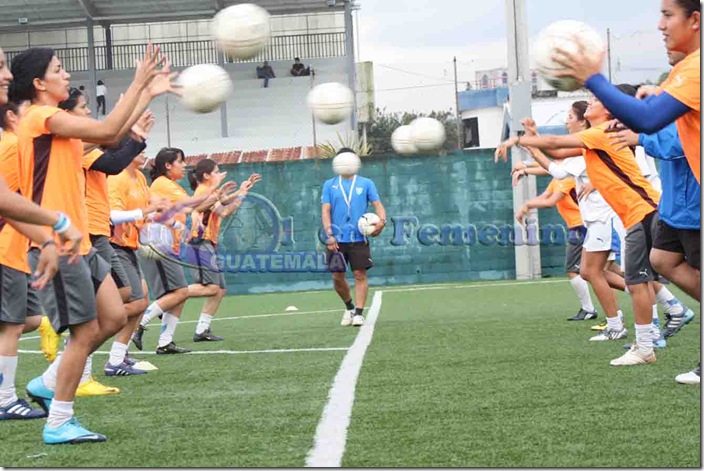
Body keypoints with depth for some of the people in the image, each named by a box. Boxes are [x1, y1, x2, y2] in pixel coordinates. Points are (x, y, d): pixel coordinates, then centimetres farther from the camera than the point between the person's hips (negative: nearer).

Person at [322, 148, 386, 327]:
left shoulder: (366, 183, 8)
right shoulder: (329, 185, 9)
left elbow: (377, 204, 3)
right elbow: (326, 211, 3)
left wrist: (382, 220, -19)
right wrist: (329, 235, -9)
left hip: (359, 238, -1)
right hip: (337, 239, 1)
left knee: (360, 274, -7)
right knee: (338, 277, 3)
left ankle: (358, 313, -4)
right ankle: (349, 307, 26)